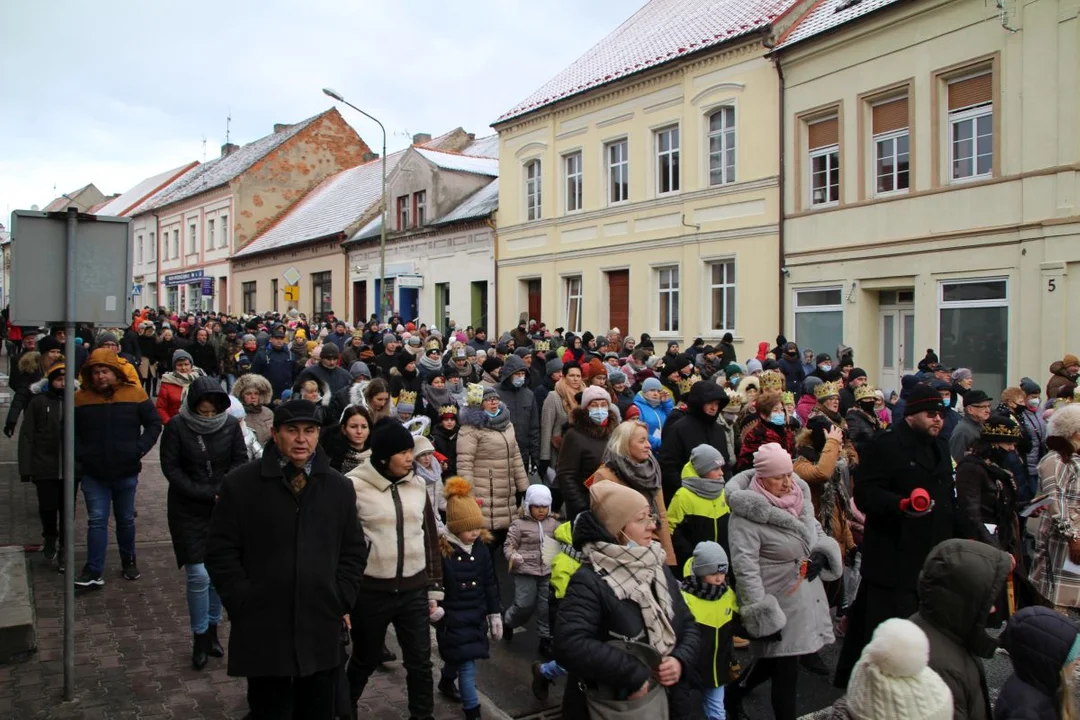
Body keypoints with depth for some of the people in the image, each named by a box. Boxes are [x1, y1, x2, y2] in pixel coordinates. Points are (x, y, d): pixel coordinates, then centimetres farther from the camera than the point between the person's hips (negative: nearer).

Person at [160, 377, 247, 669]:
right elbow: (171, 469, -8)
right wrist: (207, 494, -14)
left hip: (223, 510, 2)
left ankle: (212, 629, 26)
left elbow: (240, 460, 2)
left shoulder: (231, 424, -4)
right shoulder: (177, 427, -9)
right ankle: (200, 637, 11)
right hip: (189, 511, -2)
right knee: (198, 575, -5)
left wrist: (223, 489, -14)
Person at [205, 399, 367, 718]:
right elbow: (221, 551, -3)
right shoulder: (240, 483, -4)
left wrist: (341, 601, 1)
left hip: (322, 631, 3)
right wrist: (243, 604, -8)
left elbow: (354, 552, 10)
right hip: (262, 630, -2)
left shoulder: (339, 487, 5)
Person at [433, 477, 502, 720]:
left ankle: (446, 682, 50)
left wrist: (495, 615, 9)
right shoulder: (441, 548, -18)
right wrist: (434, 606, -22)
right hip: (452, 616, -6)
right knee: (466, 662, -7)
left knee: (459, 657, 20)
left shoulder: (481, 546, -1)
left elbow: (490, 583, 7)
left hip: (477, 613, 6)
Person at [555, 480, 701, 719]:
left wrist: (680, 660, -11)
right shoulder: (589, 582, -20)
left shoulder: (658, 568, 3)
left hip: (663, 697, 6)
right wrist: (631, 674, -27)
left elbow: (688, 624, 9)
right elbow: (568, 645, -31)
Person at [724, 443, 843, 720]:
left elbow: (816, 530, 17)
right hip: (778, 602, -7)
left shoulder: (798, 496, 1)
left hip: (806, 595, 7)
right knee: (787, 670, 3)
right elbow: (746, 569, -23)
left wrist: (822, 555, -4)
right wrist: (762, 618, -23)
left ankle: (735, 690, 44)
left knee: (775, 658, 20)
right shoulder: (747, 513, -21)